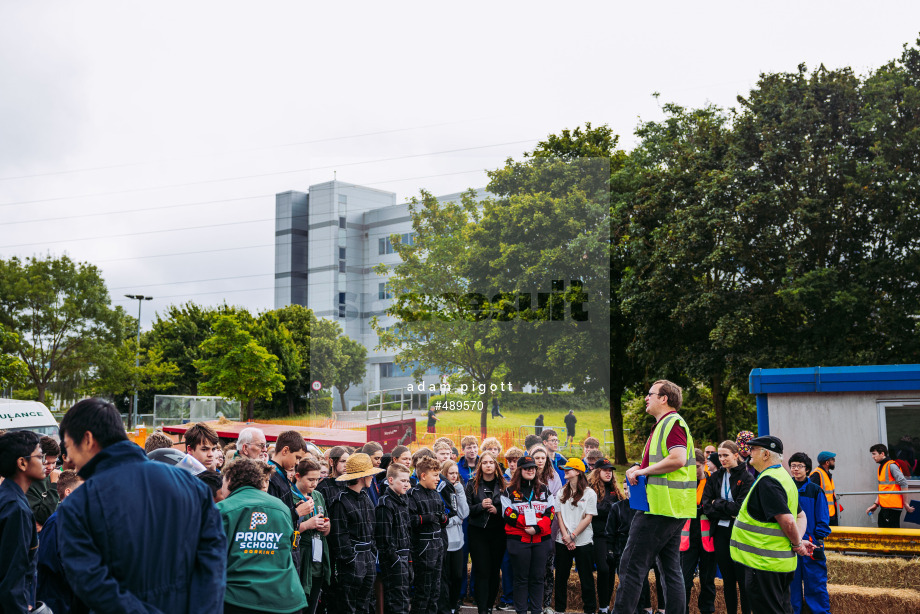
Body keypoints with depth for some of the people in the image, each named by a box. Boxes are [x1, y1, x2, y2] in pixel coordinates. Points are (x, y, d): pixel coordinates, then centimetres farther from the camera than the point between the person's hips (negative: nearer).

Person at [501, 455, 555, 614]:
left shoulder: (544, 490, 11)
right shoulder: (509, 492, 3)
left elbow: (551, 513, 3)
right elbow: (508, 515, -7)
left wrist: (537, 528, -13)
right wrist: (532, 521, -15)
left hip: (541, 540, 2)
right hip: (518, 540, -2)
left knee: (538, 577, 5)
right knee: (521, 578, 4)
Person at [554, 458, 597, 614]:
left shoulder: (589, 493, -2)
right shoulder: (562, 492, 11)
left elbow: (588, 518, -6)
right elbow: (559, 514, 6)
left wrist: (573, 536, -11)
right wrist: (565, 536, -7)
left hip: (583, 541, -3)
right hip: (562, 541, 4)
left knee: (586, 577, 2)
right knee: (561, 576, 6)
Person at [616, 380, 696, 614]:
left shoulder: (673, 422, -11)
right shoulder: (663, 425, 21)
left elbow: (678, 459, -25)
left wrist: (643, 470, -16)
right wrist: (638, 469, 9)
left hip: (660, 508, -11)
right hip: (670, 510, 11)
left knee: (632, 567, -9)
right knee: (670, 570, 11)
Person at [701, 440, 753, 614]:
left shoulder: (746, 478, -4)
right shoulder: (714, 478, 9)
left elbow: (741, 507, -14)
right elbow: (706, 506, 0)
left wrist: (717, 503, -7)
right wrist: (729, 511, -11)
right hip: (721, 533, 4)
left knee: (743, 579, 1)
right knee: (727, 580, 11)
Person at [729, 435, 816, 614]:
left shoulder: (767, 481, -19)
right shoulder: (783, 477, 15)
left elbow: (787, 521, -26)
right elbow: (801, 516, 20)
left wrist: (797, 544, -8)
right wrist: (799, 541, 3)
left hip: (764, 564, -10)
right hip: (782, 563, 10)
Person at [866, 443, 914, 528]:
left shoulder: (891, 465, -12)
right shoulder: (881, 467, 17)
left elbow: (903, 484, -16)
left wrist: (905, 504, -13)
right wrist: (876, 504, 14)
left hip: (892, 507, -9)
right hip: (884, 507, 9)